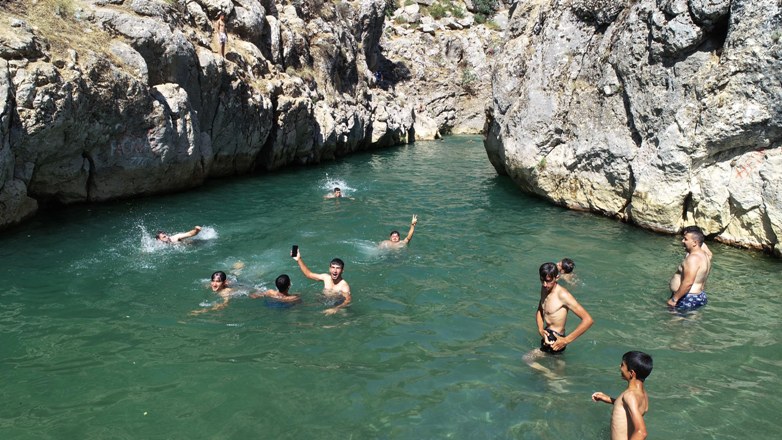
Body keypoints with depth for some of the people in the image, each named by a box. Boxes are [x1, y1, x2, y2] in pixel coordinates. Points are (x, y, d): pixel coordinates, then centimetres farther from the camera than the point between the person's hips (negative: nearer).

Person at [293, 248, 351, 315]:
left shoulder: (344, 285, -21)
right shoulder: (326, 277, -2)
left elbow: (348, 301, -35)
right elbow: (309, 274, 11)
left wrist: (335, 309, -51)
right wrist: (299, 260, 5)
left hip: (337, 305, -6)